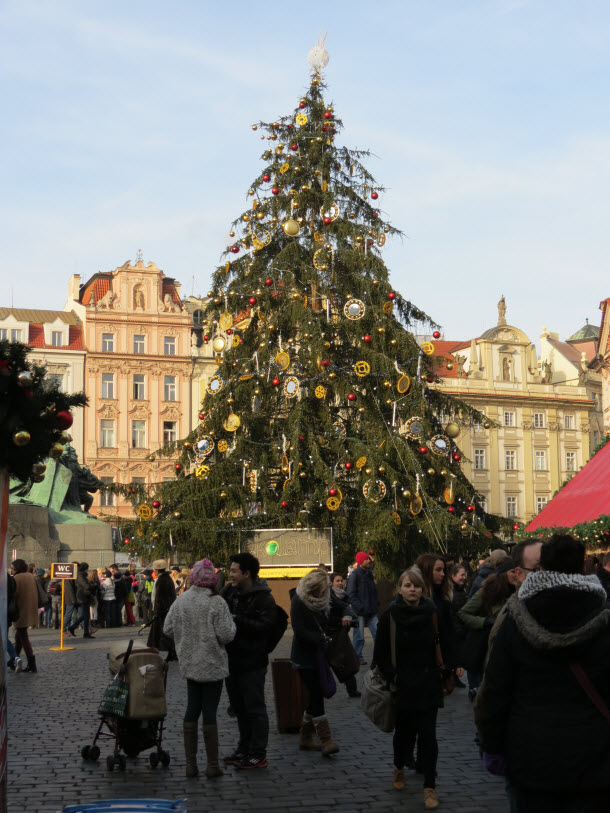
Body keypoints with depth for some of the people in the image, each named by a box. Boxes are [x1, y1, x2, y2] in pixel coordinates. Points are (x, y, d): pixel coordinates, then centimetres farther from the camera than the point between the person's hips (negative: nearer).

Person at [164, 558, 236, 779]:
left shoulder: (180, 601, -1)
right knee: (210, 712, 1)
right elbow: (227, 635, -17)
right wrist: (231, 622, 4)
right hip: (213, 666, -5)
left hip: (189, 665, 5)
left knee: (192, 710, 12)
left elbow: (167, 629, 5)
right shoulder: (216, 603, -16)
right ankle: (212, 765, 8)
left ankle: (190, 764, 15)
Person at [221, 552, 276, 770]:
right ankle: (244, 749, 30)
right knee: (239, 708, 17)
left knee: (255, 708, -1)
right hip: (232, 659, 8)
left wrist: (237, 620, -25)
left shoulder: (264, 599, -14)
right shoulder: (230, 591, 6)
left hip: (252, 662, -8)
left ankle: (258, 755, 6)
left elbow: (265, 627, -24)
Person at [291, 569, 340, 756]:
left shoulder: (324, 600, 6)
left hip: (319, 655, 7)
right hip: (304, 656, -7)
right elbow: (299, 631, -17)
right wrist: (322, 639, -19)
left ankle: (305, 737, 20)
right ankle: (326, 740, -10)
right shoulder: (298, 601, -12)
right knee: (316, 695, -10)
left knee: (316, 696, 9)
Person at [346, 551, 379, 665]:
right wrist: (360, 608, -16)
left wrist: (376, 604, 9)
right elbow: (351, 595, -11)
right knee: (359, 636, 2)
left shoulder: (369, 573, 13)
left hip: (371, 612, 6)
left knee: (377, 633, 3)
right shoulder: (354, 575, -9)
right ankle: (358, 658, 14)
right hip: (360, 613, -6)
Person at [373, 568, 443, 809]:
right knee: (405, 730, 10)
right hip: (403, 687, 0)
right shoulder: (390, 617, -6)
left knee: (427, 733, -4)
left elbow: (441, 647, 7)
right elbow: (380, 655, -1)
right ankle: (399, 767, 39)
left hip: (428, 686, 0)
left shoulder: (431, 614, -3)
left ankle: (430, 786, 6)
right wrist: (393, 677, -8)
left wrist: (441, 674, 1)